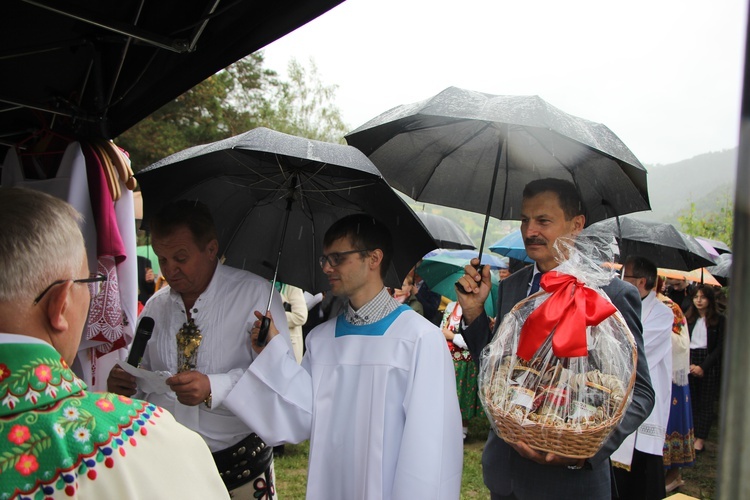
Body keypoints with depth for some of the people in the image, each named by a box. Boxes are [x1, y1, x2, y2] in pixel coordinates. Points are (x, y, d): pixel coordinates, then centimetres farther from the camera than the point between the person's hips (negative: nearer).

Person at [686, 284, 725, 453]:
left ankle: (701, 438, 9)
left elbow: (720, 347, -5)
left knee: (706, 402, 3)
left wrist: (703, 366, -10)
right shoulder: (688, 318, 7)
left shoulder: (719, 320, -2)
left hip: (709, 364, -2)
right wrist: (688, 364, -8)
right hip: (689, 361, 3)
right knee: (691, 400, 2)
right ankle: (690, 435, 9)